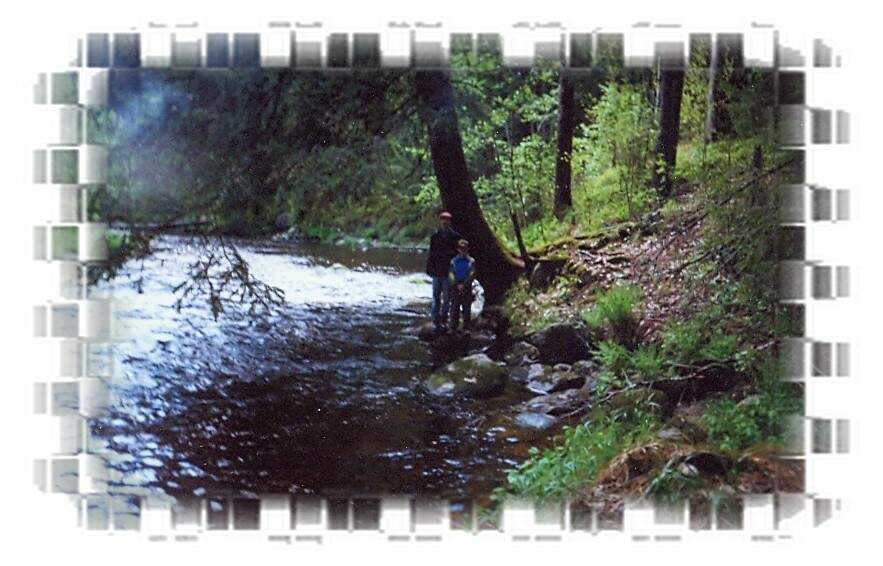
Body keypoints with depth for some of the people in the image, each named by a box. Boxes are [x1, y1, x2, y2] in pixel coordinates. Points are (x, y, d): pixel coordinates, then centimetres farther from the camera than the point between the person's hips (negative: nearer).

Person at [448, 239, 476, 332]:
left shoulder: (471, 261, 2)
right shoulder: (454, 261, 4)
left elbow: (472, 274, -6)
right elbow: (451, 274, -2)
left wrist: (464, 285, -15)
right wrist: (457, 285, -15)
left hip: (467, 287, 0)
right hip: (455, 287, 1)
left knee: (467, 308, 2)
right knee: (454, 307, 2)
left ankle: (466, 327, 9)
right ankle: (453, 327, 7)